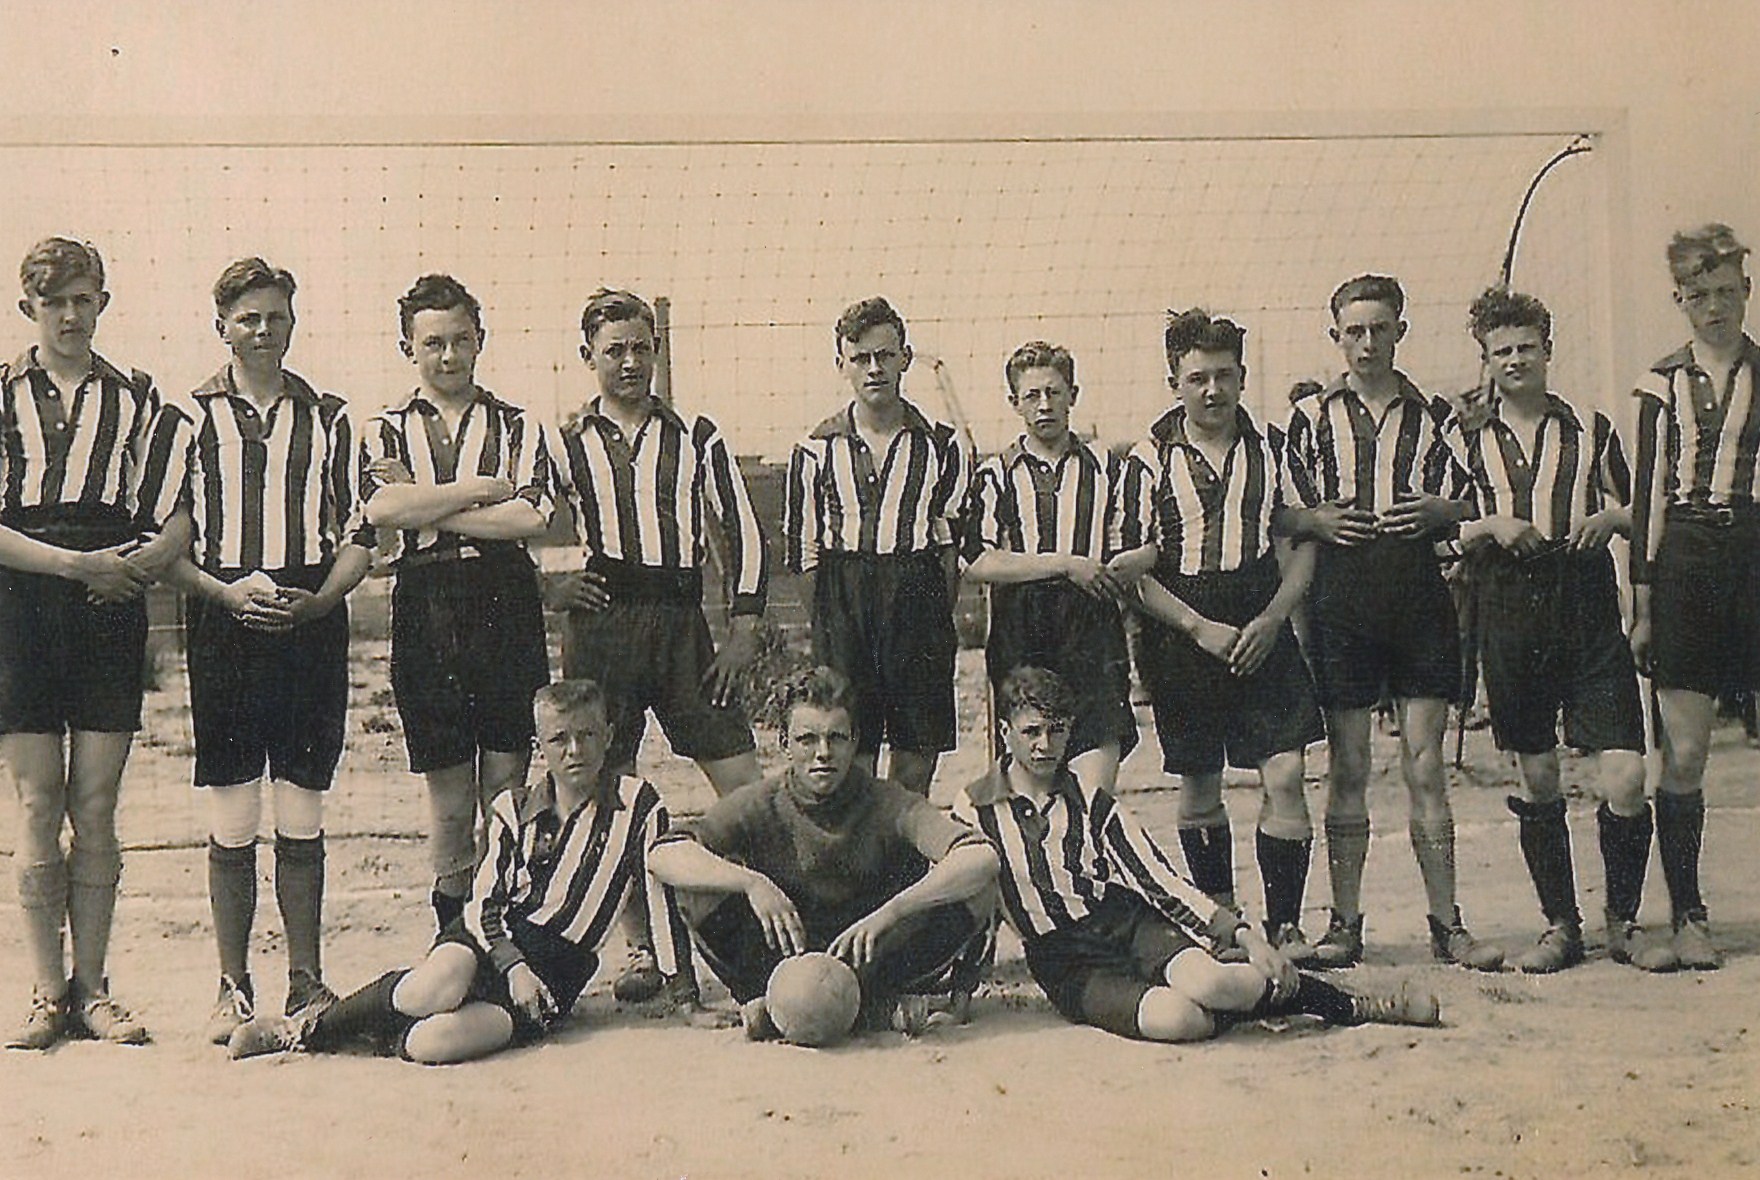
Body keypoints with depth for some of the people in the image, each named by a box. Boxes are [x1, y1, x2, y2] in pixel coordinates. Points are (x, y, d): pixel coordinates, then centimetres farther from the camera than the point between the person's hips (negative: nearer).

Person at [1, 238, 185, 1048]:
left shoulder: (136, 397, 11)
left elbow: (180, 516, 8)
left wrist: (139, 562, -12)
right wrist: (74, 563, -12)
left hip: (110, 611, 1)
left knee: (97, 808, 3)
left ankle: (91, 989, 10)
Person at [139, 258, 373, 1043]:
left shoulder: (328, 417, 11)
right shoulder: (190, 416, 5)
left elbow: (357, 532, 11)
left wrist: (318, 600, -7)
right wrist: (229, 594, -12)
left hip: (313, 624, 2)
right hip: (223, 625, -1)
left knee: (302, 821, 6)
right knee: (231, 823, 0)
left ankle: (305, 980, 15)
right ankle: (234, 989, 10)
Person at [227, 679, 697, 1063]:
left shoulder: (638, 804, -2)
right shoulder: (513, 810, 7)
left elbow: (661, 896, 0)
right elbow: (486, 904, 3)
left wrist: (686, 997, 1)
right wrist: (513, 966, -16)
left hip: (557, 972, -2)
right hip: (491, 938, 2)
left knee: (434, 1042, -31)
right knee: (436, 991, -35)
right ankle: (309, 1027, -13)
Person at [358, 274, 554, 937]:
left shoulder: (518, 427, 10)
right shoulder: (385, 431, 10)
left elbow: (531, 517, -6)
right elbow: (381, 509, -10)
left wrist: (428, 508, -6)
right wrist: (486, 489, -8)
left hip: (506, 603, 0)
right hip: (426, 607, 0)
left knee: (508, 770, 1)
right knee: (446, 778, 6)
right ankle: (452, 922, 16)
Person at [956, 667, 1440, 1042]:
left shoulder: (1092, 803, 8)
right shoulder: (975, 811, 3)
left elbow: (1160, 880, 2)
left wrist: (1245, 935, -8)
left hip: (1127, 922, 2)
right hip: (1064, 961, -2)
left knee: (1203, 980, -34)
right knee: (1174, 1018, -34)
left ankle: (1352, 1005, -14)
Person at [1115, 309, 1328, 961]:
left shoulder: (1273, 448, 6)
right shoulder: (1151, 459, 1)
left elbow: (1304, 545, 6)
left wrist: (1271, 619, -8)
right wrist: (1199, 628, -12)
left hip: (1263, 630, 1)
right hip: (1182, 634, 0)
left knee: (1284, 775, -8)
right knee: (1198, 789, 8)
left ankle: (1284, 926, 1)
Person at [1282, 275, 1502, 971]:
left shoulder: (1433, 415, 11)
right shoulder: (1311, 419, 9)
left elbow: (1473, 508, 13)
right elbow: (1278, 516, 10)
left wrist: (1440, 511, -7)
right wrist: (1316, 519, -9)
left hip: (1419, 600, 0)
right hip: (1341, 604, 0)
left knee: (1425, 767, 0)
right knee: (1347, 769, 3)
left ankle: (1446, 925, 7)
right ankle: (1344, 925, 11)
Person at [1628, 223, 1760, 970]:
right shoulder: (1664, 383, 9)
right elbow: (1648, 494, 10)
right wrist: (1641, 602, 6)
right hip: (1684, 559, 1)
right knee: (1683, 755, 0)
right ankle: (1688, 916, 9)